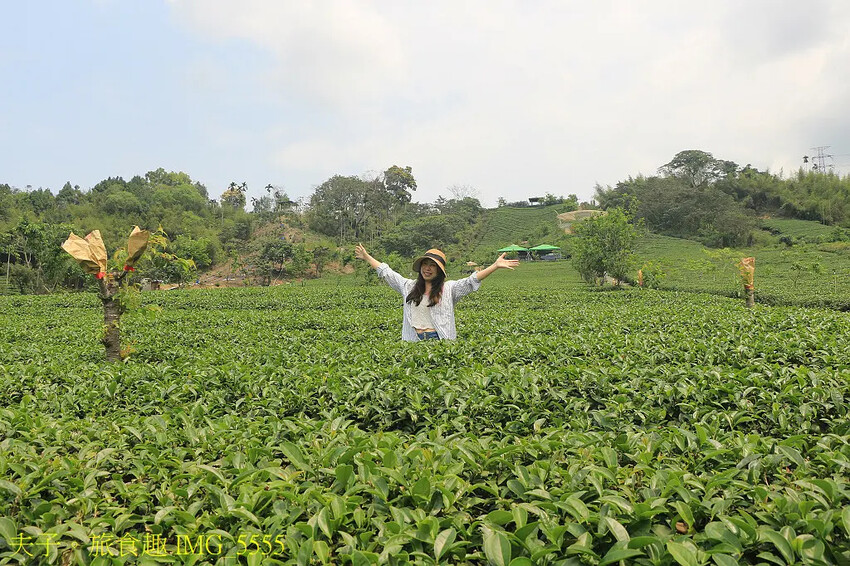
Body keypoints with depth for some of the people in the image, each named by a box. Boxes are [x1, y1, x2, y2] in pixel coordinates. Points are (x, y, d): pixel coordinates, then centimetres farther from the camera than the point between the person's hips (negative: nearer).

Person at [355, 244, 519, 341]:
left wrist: (495, 266, -18)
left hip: (440, 342, -3)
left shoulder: (449, 289, 3)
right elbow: (387, 272, 20)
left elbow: (471, 281, -7)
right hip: (414, 342, 3)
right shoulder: (409, 286, 13)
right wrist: (367, 257, 23)